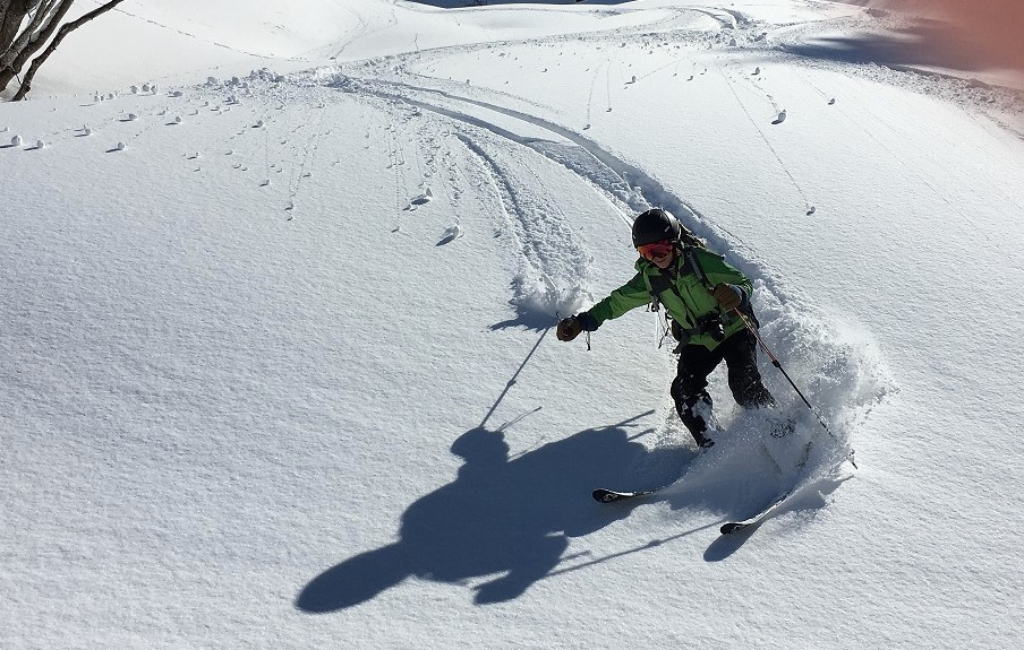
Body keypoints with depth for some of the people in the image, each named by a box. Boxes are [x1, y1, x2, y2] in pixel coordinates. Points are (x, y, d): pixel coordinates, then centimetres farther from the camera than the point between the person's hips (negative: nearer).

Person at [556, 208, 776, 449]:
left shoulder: (700, 259, -18)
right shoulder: (649, 277, -5)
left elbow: (744, 283, -15)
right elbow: (618, 301, 5)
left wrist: (736, 294, -41)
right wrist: (581, 321, -4)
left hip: (733, 329, -4)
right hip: (697, 342, 4)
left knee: (745, 385, -19)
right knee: (685, 391, -17)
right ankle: (708, 444, -7)